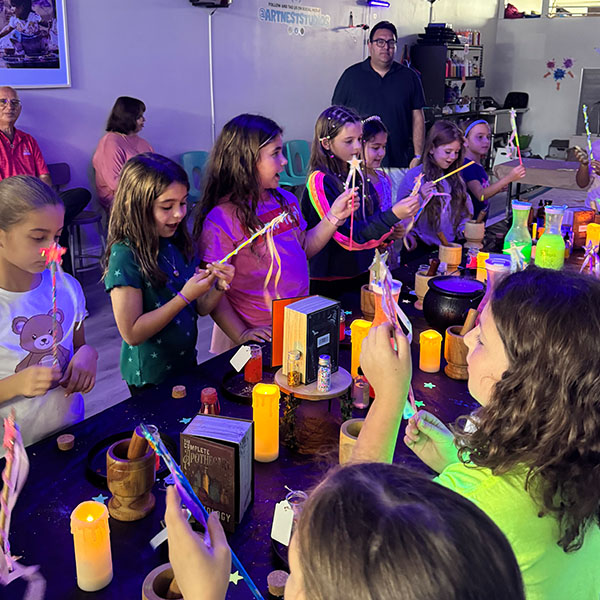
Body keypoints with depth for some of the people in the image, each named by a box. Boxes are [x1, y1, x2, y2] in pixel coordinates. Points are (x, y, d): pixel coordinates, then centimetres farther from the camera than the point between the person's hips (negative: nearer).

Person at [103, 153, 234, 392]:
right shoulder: (125, 256, -22)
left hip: (187, 362, 6)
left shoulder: (178, 243, -3)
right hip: (150, 378, -6)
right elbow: (131, 333, -23)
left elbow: (201, 308, 3)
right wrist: (185, 296, -27)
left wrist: (218, 287, -18)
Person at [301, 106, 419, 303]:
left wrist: (391, 231, 0)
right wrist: (393, 214, -28)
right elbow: (349, 237, -20)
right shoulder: (320, 181, -13)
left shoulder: (358, 176, 11)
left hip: (363, 274, 7)